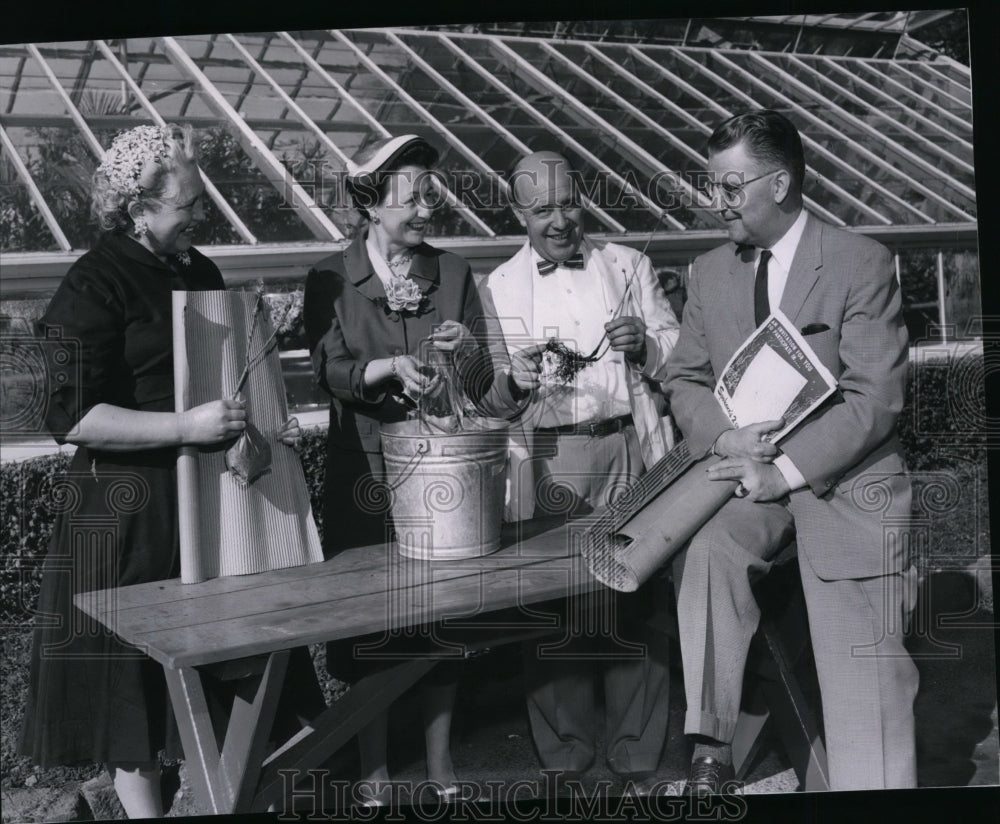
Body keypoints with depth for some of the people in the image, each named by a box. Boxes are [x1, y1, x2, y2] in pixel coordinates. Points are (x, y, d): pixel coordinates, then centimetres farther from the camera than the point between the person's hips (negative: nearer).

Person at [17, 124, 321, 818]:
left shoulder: (199, 271, 12)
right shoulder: (94, 285, -12)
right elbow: (73, 417, -18)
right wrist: (186, 427, -25)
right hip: (132, 506, -7)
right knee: (135, 671, 5)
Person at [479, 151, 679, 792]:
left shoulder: (629, 266, 13)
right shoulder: (499, 286, 10)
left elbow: (681, 352, 13)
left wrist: (647, 344, -8)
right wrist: (513, 373, -15)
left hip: (627, 449, 0)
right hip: (546, 461, 0)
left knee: (636, 604, 0)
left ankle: (638, 758, 13)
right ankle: (565, 758, 15)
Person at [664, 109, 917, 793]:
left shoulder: (861, 263, -6)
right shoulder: (710, 274, 9)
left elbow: (875, 397, -11)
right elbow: (685, 381, 12)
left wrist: (787, 469, -19)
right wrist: (724, 438, -10)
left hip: (844, 480, -3)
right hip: (749, 475, 3)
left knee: (863, 675, -2)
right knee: (704, 553, -28)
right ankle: (710, 751, -20)